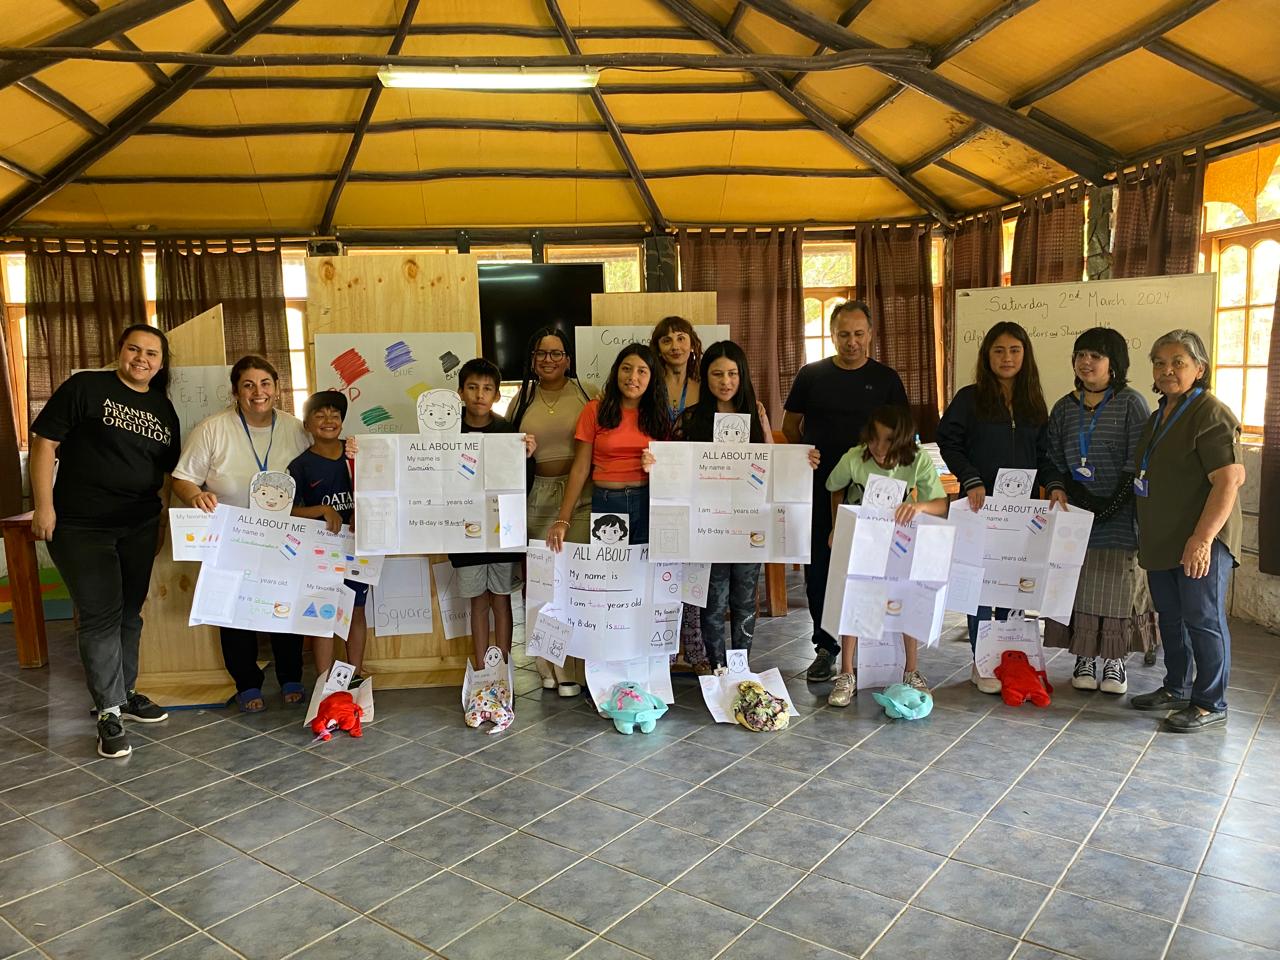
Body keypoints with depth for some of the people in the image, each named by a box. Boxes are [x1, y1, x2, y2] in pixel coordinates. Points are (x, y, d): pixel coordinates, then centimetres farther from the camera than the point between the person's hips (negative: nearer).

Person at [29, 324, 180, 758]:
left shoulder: (163, 409, 10)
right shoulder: (85, 387, -6)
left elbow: (173, 467, 15)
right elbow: (44, 443, -7)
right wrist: (43, 506, -12)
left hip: (140, 527, 5)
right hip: (82, 527, -5)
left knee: (129, 613, 14)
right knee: (100, 615, -4)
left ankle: (124, 693, 30)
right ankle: (110, 711, 6)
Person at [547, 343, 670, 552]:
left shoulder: (659, 415, 6)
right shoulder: (595, 411, 0)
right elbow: (580, 469, -2)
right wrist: (562, 520, -8)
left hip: (649, 504, 2)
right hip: (606, 503, -1)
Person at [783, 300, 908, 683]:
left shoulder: (886, 379, 6)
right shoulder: (811, 375, 7)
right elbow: (790, 427, 12)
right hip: (819, 490, 1)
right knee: (819, 570, 5)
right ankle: (826, 647, 17)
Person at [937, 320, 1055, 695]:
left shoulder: (1034, 403, 12)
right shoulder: (969, 398, 0)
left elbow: (1043, 454, 13)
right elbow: (948, 442, -4)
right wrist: (971, 481, -15)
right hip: (980, 506, -4)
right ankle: (982, 664, 6)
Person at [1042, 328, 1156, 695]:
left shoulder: (1131, 403, -5)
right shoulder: (1064, 408, 8)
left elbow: (1138, 464, -10)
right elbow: (1054, 461, 13)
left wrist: (1107, 508, -16)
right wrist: (1057, 490, -7)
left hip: (1119, 517, -3)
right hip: (1074, 516, 4)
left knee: (1117, 589, 4)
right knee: (1077, 587, 6)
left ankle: (1115, 660, 19)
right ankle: (1083, 658, 19)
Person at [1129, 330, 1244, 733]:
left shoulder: (1211, 415, -14)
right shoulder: (1159, 416, 15)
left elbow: (1228, 480, -21)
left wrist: (1203, 538, -26)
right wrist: (1146, 535, 20)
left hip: (1200, 543, -9)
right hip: (1162, 541, 9)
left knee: (1203, 621, 0)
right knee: (1171, 618, 17)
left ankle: (1210, 705, 12)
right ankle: (1176, 689, 31)